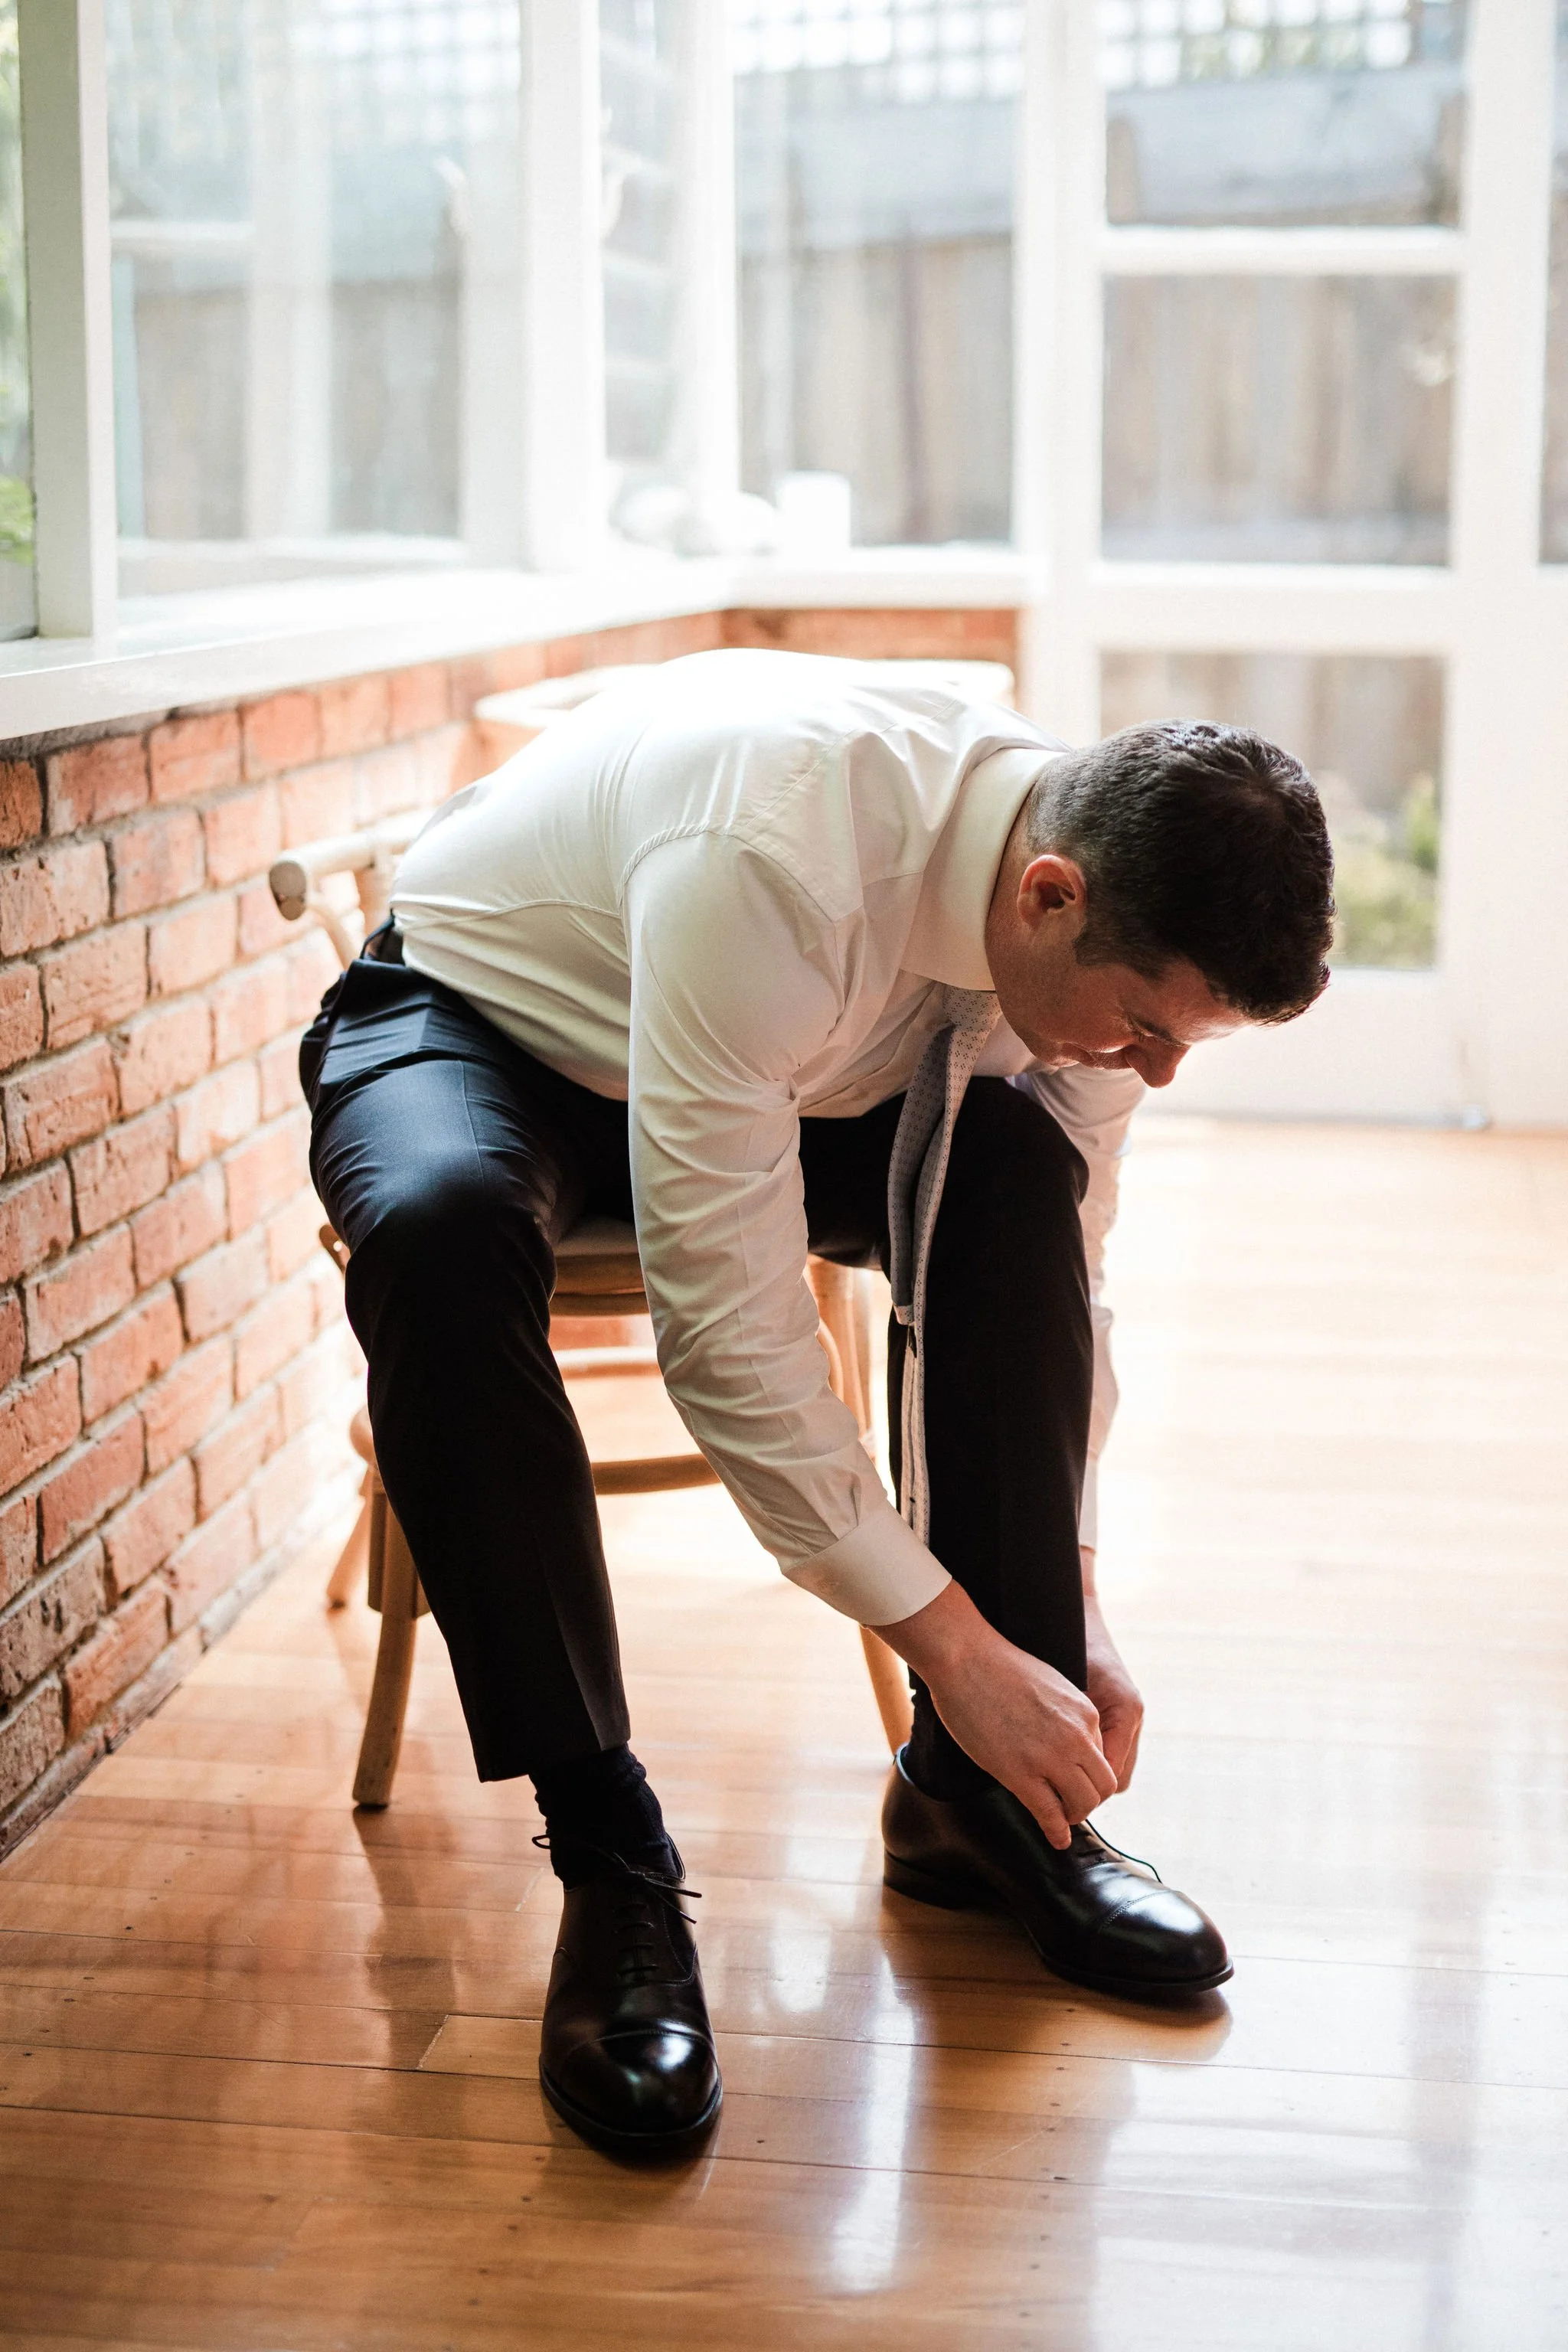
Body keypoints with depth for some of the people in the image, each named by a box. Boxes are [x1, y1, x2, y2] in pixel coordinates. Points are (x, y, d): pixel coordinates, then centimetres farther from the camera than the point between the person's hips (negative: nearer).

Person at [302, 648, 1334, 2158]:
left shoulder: (1102, 922, -18)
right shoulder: (768, 858, -41)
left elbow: (1061, 1270, -4)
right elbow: (725, 1320, -38)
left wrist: (1068, 1605, -7)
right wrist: (950, 1640, -32)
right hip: (471, 1020, -5)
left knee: (1017, 1167, -23)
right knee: (444, 1227, -40)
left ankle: (979, 1797, -12)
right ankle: (606, 1851, -28)